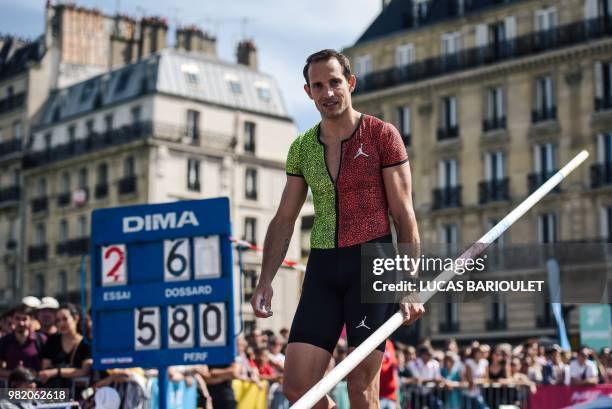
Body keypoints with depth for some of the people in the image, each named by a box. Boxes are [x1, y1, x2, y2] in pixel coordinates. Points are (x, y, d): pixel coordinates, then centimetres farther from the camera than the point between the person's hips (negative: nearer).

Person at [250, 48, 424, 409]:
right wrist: (266, 280, 6)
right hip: (323, 266, 4)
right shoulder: (301, 148, 12)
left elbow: (404, 214, -4)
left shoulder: (382, 135, -1)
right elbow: (284, 220, 16)